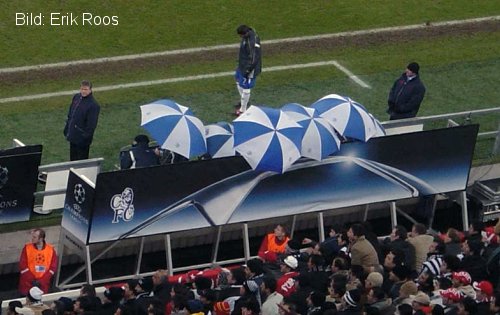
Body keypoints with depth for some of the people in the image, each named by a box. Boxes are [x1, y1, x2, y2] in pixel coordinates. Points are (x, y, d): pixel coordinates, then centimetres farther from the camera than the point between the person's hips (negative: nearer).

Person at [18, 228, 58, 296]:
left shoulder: (50, 249, -3)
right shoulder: (27, 248, -5)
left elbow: (53, 267, -3)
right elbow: (23, 266, -6)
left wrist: (41, 281, -13)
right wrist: (32, 280, -13)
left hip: (43, 285, 0)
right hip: (27, 283, 0)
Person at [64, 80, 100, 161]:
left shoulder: (93, 105, -20)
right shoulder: (76, 97, 3)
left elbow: (91, 125, -18)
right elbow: (70, 114, 15)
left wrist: (86, 137, -19)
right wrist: (67, 129, 15)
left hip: (82, 139, -7)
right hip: (73, 136, 7)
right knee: (73, 159, 19)